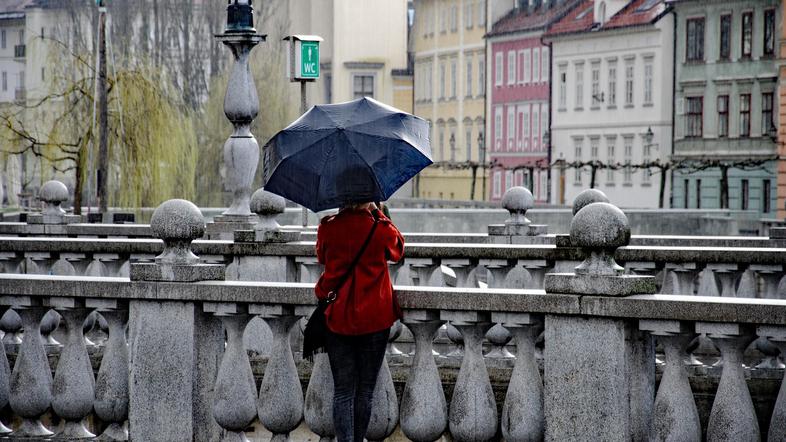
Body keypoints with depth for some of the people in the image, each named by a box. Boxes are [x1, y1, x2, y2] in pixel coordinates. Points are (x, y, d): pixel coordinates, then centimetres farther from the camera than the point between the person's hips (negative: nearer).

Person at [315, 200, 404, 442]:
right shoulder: (380, 228, -11)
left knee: (343, 391, 3)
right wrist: (378, 213, 14)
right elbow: (398, 250, 11)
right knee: (365, 390, 10)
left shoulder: (327, 228, -7)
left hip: (337, 320, 1)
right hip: (374, 320, -1)